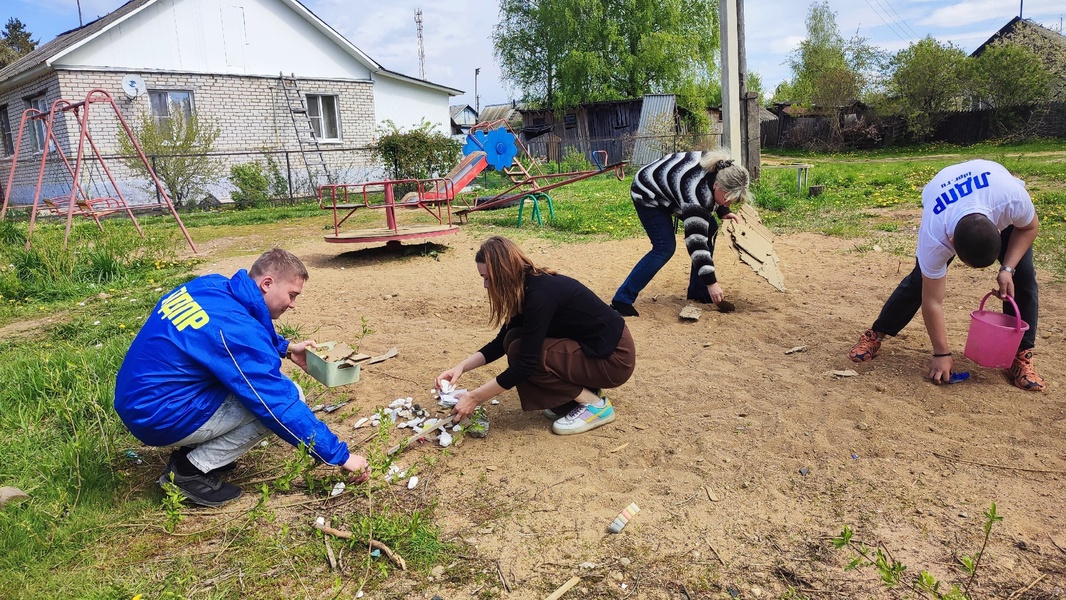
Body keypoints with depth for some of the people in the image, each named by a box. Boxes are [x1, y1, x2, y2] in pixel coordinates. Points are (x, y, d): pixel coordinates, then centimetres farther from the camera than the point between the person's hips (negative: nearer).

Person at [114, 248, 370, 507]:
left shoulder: (212, 285, -2)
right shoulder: (237, 329, -26)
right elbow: (283, 407, -22)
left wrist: (286, 348, 14)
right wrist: (340, 455, -15)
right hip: (160, 418, -9)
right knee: (283, 397, -14)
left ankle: (192, 450, 13)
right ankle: (190, 470, -4)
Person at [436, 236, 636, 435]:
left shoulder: (540, 294, -26)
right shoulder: (529, 287, 1)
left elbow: (525, 364, -24)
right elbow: (502, 342, 10)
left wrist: (474, 397, -18)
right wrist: (462, 367, 0)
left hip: (614, 357, -9)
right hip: (590, 346, 9)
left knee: (520, 350, -17)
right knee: (515, 341, 0)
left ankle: (595, 405, -5)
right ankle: (583, 389, 9)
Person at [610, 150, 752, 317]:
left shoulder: (723, 172, -16)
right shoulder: (697, 193, -39)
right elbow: (696, 240, -39)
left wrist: (722, 211, 0)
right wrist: (711, 282, -38)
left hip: (669, 189, 9)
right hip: (648, 193, -9)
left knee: (710, 228, -1)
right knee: (665, 247, -20)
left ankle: (697, 290, 8)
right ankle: (622, 300, -17)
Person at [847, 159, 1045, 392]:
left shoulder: (1013, 198, -44)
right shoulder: (934, 240, -43)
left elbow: (1030, 226, -17)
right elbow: (932, 301, -31)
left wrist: (1007, 269, -29)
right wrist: (942, 353, -25)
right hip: (941, 211, -1)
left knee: (1023, 274, -13)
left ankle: (1022, 354, 0)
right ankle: (875, 335, 5)